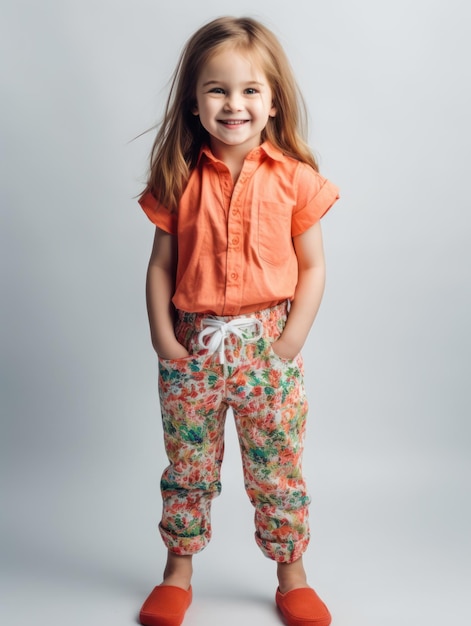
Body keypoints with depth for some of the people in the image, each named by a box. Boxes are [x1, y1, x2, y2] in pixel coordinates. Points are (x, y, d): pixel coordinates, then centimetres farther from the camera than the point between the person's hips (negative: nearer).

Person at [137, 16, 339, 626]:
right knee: (187, 468, 15)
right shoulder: (179, 179, -1)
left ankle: (291, 576, 34)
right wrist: (162, 336, -8)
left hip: (266, 350, -1)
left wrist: (289, 342, -9)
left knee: (278, 473, 12)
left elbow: (313, 267, -1)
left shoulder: (295, 178, -4)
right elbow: (160, 264, 2)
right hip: (192, 348, 1)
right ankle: (178, 571, 37)